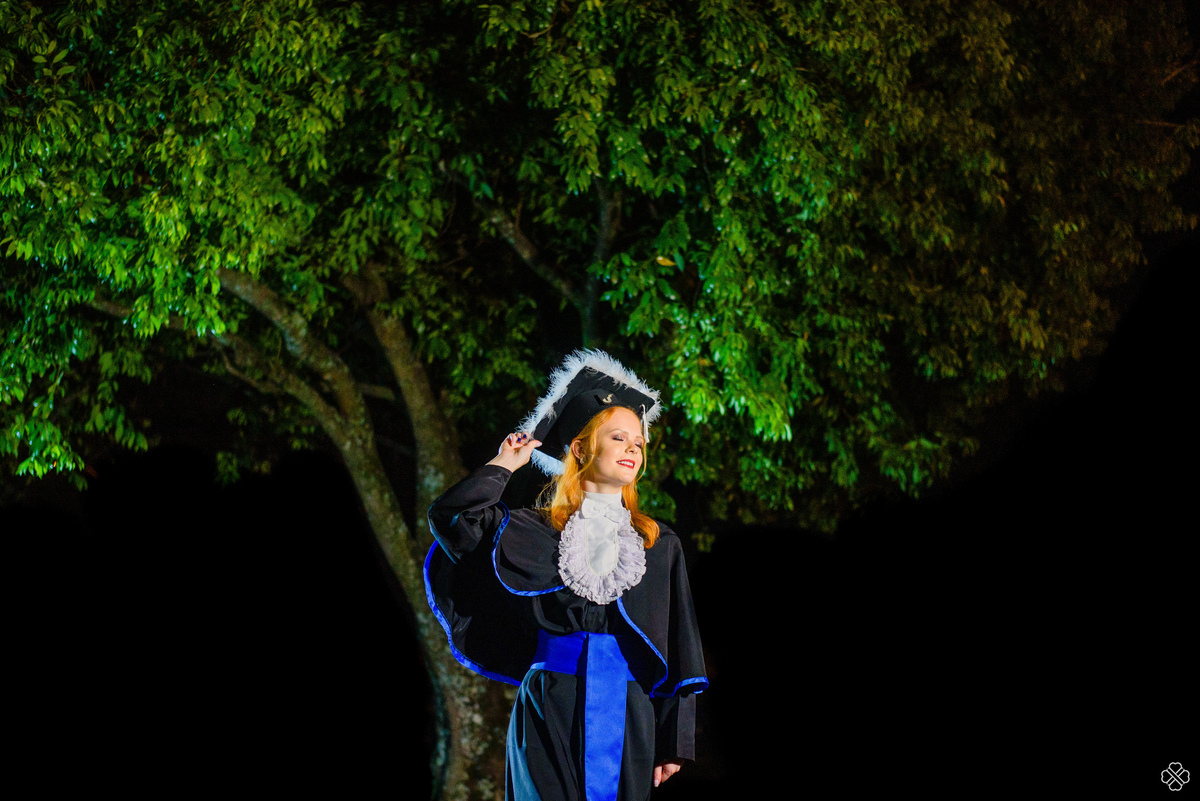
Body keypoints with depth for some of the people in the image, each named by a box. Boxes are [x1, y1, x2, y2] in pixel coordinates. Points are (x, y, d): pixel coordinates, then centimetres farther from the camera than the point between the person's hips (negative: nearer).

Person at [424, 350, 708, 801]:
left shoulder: (660, 547, 10)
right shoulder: (535, 534, 6)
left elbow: (680, 650, 7)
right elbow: (450, 515, -7)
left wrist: (676, 741, 1)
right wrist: (505, 465, 6)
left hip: (629, 717, 1)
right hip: (551, 713, -1)